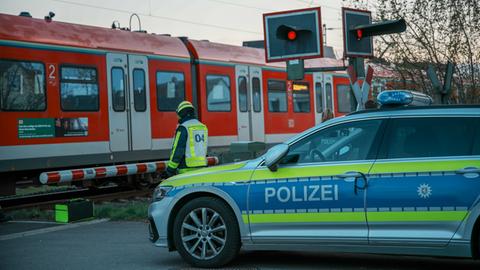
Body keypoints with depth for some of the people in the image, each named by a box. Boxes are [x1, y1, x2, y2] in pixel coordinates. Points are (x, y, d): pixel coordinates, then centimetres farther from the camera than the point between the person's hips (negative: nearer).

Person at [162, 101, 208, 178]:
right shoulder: (203, 127, 13)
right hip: (202, 168, 7)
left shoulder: (183, 128, -10)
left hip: (186, 170, -7)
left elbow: (177, 151, -13)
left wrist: (170, 170, -8)